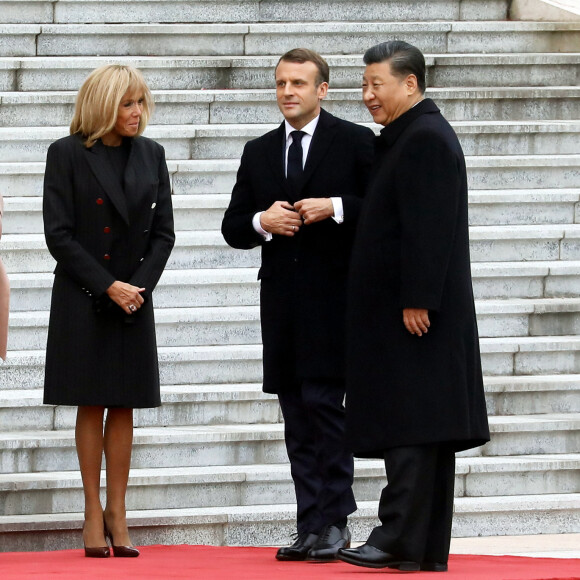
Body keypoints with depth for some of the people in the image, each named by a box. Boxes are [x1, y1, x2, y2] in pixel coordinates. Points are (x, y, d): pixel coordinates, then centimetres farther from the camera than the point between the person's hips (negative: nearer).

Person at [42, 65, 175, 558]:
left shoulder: (150, 155, 6)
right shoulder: (67, 154, -5)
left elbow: (163, 231, 7)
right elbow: (59, 234, -8)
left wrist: (140, 285, -8)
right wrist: (107, 285, -13)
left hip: (134, 297, 3)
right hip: (83, 297, -3)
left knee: (124, 407, 3)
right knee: (91, 406, 0)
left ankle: (117, 514, 7)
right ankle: (94, 513, 5)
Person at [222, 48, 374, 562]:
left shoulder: (355, 143, 1)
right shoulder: (258, 153, 16)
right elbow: (233, 227, 16)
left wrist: (336, 207, -16)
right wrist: (262, 221, -5)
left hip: (334, 300, -5)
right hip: (282, 302, 5)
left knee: (323, 403, -11)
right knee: (297, 418, 5)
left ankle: (334, 520, -4)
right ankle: (311, 527, 7)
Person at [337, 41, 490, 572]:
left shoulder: (424, 139, -13)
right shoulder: (412, 136, 18)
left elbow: (428, 227, -20)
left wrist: (416, 302, -22)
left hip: (415, 313, -10)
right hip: (404, 309, 10)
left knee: (409, 427, -11)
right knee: (426, 429, 9)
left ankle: (401, 540, -12)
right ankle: (429, 548, 10)